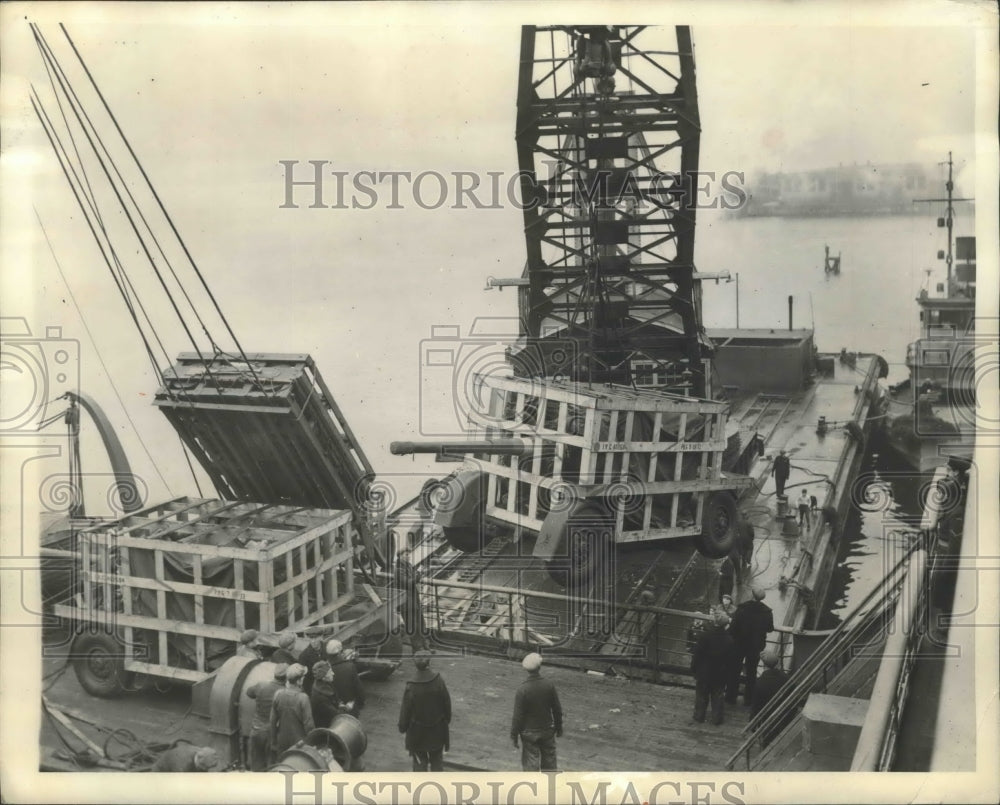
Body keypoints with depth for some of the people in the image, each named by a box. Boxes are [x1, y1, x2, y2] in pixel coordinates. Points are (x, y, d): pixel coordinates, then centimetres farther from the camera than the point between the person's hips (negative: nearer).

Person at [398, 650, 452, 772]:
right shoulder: (439, 682, -18)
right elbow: (447, 704, -5)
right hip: (437, 730, 2)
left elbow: (405, 710, -12)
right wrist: (447, 719, 13)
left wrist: (402, 726, 4)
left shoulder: (411, 688, -24)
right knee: (437, 761, 21)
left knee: (419, 762, 15)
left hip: (417, 733, -2)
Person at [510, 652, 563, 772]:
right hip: (547, 730, 3)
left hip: (529, 733, -3)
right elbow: (557, 709, -1)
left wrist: (514, 735, -3)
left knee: (531, 763, 8)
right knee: (549, 761, 20)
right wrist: (559, 727, 14)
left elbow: (518, 716, -15)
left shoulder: (522, 690, -20)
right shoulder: (549, 685, -11)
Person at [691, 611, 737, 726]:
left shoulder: (705, 636, -20)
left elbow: (697, 654, -13)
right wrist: (728, 674, 6)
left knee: (701, 695, 16)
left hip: (703, 672, -1)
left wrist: (694, 669, 0)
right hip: (720, 674, 1)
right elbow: (732, 660, -6)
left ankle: (699, 716, 25)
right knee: (717, 696, 16)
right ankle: (717, 717, 22)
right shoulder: (730, 639, -15)